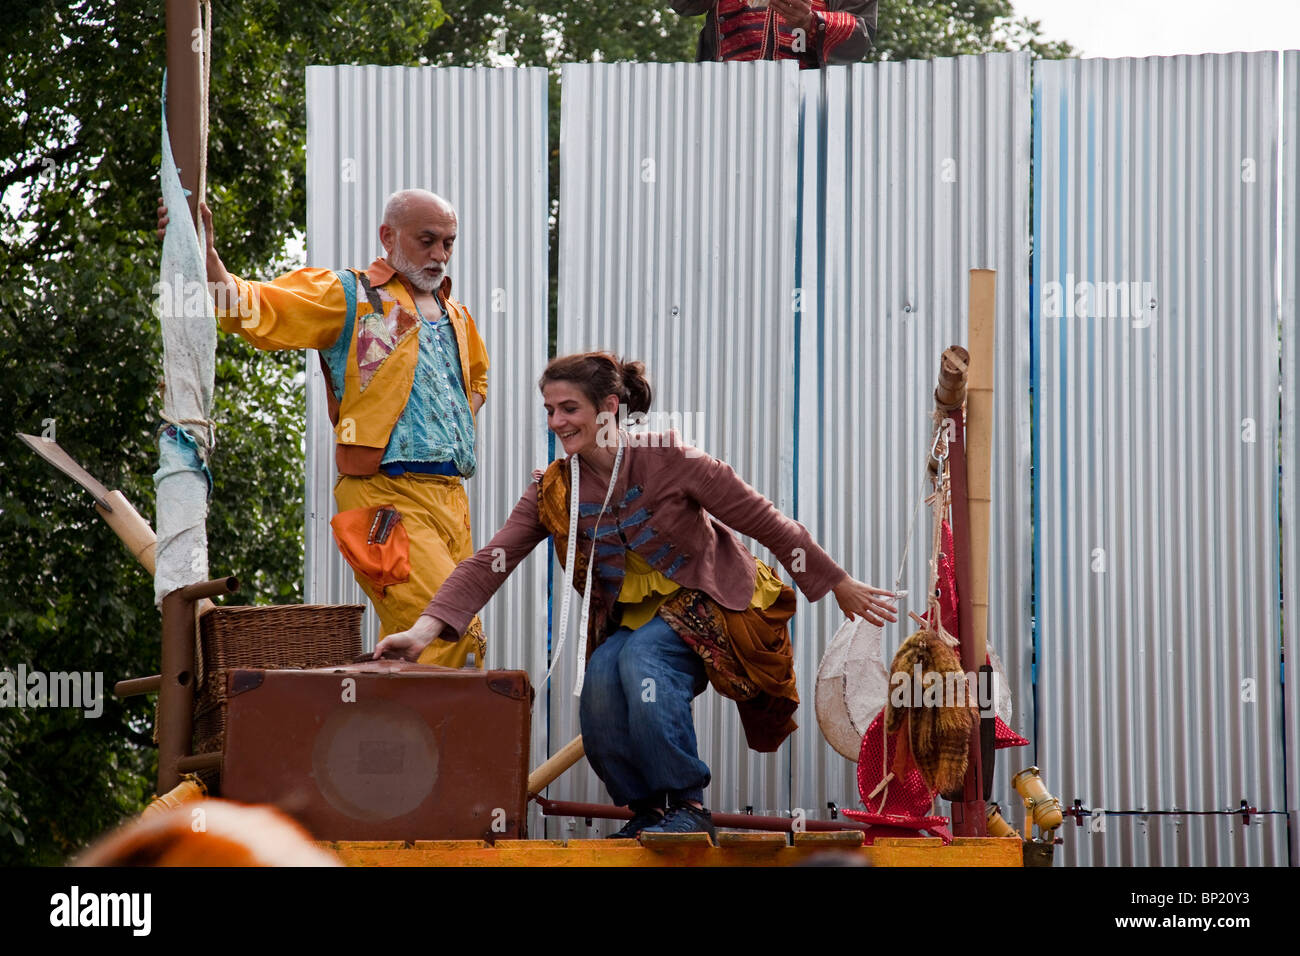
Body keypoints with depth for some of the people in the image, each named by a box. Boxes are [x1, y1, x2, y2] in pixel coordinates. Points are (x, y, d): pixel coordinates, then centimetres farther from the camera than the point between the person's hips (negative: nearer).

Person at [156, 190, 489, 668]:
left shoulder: (454, 315, 22)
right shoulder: (348, 296, 1)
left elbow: (477, 379, 43)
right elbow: (252, 310, -10)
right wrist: (204, 254, -26)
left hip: (451, 498, 7)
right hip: (388, 498, -7)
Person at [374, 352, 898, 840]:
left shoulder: (667, 458, -17)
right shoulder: (554, 490, -5)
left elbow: (764, 521, -10)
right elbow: (489, 563, -11)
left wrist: (840, 587, -4)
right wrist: (424, 630, -25)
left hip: (706, 602, -4)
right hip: (627, 619, 4)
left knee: (641, 658, -33)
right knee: (599, 679, -27)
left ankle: (687, 807, -18)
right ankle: (647, 810, -4)